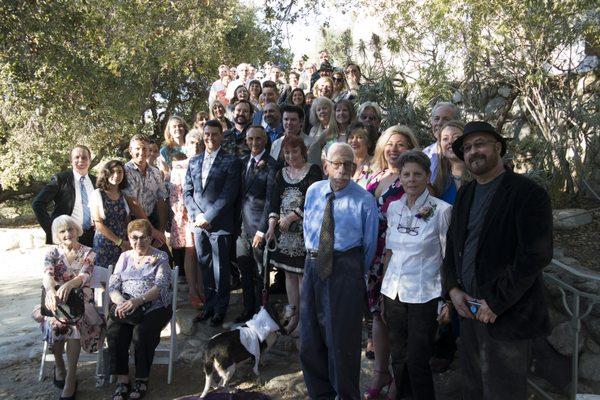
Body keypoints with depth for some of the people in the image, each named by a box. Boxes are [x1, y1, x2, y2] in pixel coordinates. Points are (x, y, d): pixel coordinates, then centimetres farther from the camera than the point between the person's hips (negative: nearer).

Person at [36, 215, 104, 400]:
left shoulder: (88, 253, 3)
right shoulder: (52, 253, 5)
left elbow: (84, 275, -17)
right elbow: (47, 274, -16)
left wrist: (68, 285, -41)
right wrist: (50, 290, -40)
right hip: (56, 300, 1)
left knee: (74, 322, -33)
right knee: (56, 323, -32)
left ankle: (71, 378, -23)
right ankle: (59, 365, -4)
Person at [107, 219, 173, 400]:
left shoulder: (160, 257, 5)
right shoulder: (125, 257, 17)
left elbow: (160, 286, -9)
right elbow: (113, 285, 7)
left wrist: (138, 300, -26)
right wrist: (120, 302, -15)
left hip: (154, 306, -3)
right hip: (125, 304, 3)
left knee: (141, 331, -31)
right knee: (114, 331, -26)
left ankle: (142, 379, -13)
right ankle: (122, 380, -16)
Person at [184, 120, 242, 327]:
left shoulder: (231, 161, -4)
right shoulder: (194, 161, 13)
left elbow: (228, 194, -11)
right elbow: (187, 192, 11)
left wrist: (207, 217, -13)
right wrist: (197, 215, -4)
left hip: (220, 224, -5)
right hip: (199, 224, 5)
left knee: (220, 269, 4)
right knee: (205, 267, 13)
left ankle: (220, 309, 19)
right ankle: (209, 305, 28)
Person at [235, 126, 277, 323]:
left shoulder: (271, 165, -11)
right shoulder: (243, 162, 10)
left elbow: (270, 201, -13)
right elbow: (240, 194, 13)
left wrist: (262, 230, -14)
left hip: (259, 226, -6)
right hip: (242, 224, 6)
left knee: (261, 272, 8)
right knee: (245, 270, 15)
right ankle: (248, 308, 30)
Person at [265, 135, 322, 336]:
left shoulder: (313, 171, -3)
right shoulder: (282, 173, 13)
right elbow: (275, 202, 7)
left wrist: (291, 217, -12)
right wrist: (272, 226, -5)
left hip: (305, 229, -5)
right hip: (285, 230, 5)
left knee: (303, 274, -3)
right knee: (289, 273, 10)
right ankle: (294, 315, 22)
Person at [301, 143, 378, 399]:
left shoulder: (364, 200, -8)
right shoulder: (313, 191, 5)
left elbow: (370, 242, 0)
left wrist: (359, 272, 7)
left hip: (346, 269, -4)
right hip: (314, 265, 5)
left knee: (342, 339, 5)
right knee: (310, 338, 14)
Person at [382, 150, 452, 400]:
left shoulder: (441, 210, -9)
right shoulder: (394, 208, 5)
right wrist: (384, 290, 10)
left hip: (424, 296, -4)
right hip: (393, 293, 5)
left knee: (417, 361, 2)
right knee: (398, 357, 15)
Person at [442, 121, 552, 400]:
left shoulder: (527, 193, -11)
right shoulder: (465, 195, 11)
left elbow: (536, 256, -18)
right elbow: (452, 246, 15)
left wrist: (496, 303, -17)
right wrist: (453, 289, 0)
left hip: (506, 315, -6)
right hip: (470, 310, 6)